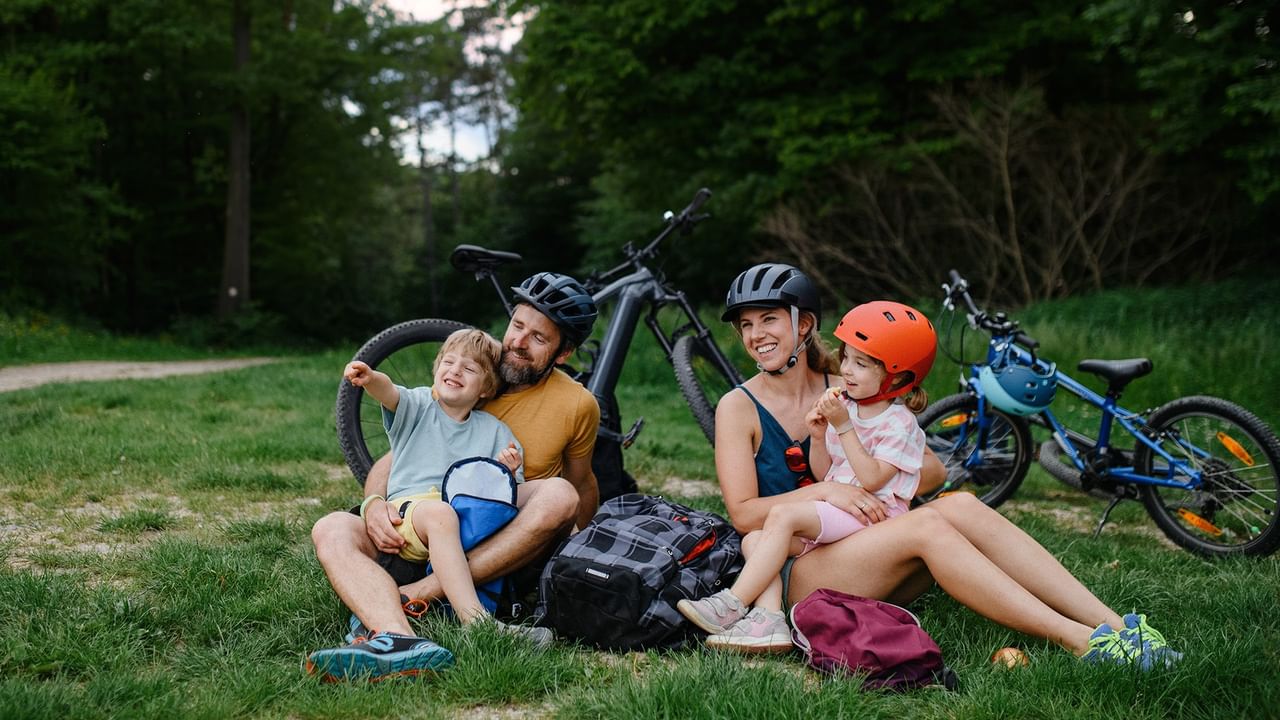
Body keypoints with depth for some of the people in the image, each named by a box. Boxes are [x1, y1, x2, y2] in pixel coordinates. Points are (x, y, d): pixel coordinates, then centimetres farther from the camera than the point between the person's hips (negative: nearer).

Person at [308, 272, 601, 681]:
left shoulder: (577, 405, 1)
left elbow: (582, 487, 18)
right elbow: (393, 458, 6)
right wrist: (374, 503, -13)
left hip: (497, 560, -2)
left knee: (558, 495, -31)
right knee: (332, 530, -23)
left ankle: (419, 593, -36)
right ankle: (401, 640, -52)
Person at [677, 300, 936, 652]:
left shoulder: (898, 422, -5)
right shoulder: (843, 405, 14)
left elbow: (871, 479, -18)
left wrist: (843, 427, -17)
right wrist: (819, 435, -4)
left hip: (870, 515, -8)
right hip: (833, 508, 8)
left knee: (783, 515, -29)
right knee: (755, 538, -12)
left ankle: (732, 605, -31)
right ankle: (769, 620, -32)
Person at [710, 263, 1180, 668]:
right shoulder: (739, 407, -1)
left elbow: (931, 469, 6)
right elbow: (743, 514, -9)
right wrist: (823, 491, -21)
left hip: (864, 564, 4)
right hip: (795, 577, -4)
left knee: (960, 505, -22)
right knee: (927, 526, -28)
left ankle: (1113, 625, -30)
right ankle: (1079, 642, -36)